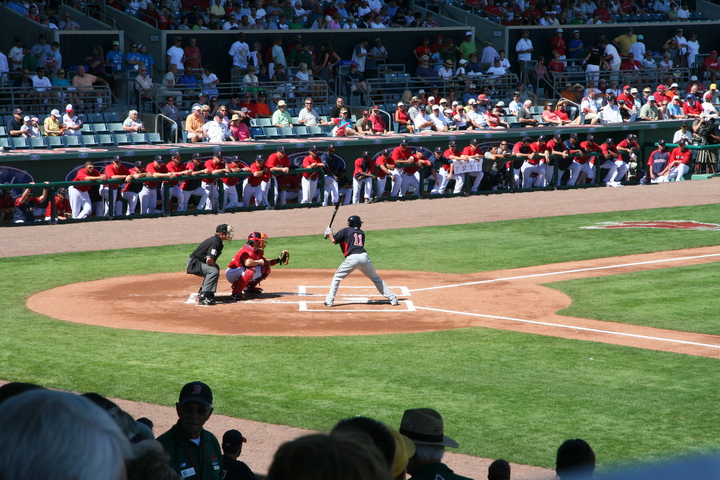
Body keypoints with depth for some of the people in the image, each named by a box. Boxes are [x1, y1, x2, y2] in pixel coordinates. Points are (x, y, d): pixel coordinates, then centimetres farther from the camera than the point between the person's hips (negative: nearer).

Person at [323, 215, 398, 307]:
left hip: (352, 258, -4)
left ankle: (329, 300, 4)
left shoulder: (346, 231, 11)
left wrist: (329, 233, 27)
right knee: (376, 278, 18)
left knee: (337, 277, 13)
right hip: (364, 257, 4)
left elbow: (334, 241, 5)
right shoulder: (361, 233, 25)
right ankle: (392, 298, 15)